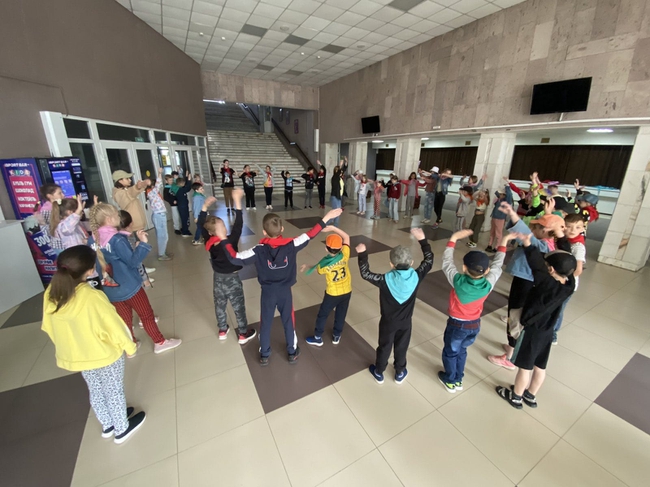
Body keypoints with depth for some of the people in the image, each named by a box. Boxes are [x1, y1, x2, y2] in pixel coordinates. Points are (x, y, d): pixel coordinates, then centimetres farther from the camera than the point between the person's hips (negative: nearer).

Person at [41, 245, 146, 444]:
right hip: (105, 355, -6)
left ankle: (107, 425, 51)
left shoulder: (50, 294, -14)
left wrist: (71, 346, 17)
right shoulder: (93, 297, -34)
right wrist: (130, 346, -5)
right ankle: (122, 429, 41)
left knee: (96, 391, 28)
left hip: (76, 356, 6)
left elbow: (50, 328, 1)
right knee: (114, 392, 18)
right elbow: (114, 326, -23)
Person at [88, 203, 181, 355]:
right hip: (128, 287, -6)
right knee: (147, 314, 11)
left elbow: (93, 264, 10)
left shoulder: (92, 240, 0)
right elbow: (133, 262, -22)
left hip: (110, 290, 7)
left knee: (124, 319, 21)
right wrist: (143, 243, -24)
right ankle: (159, 342, 25)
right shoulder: (117, 239, -22)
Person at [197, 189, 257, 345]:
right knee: (238, 307, 11)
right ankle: (243, 334, 26)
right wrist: (237, 200, -38)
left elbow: (200, 224, -3)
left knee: (219, 305, 22)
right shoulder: (230, 241, -30)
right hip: (232, 279, -5)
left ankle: (222, 330, 41)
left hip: (218, 277, 5)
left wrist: (205, 206, -6)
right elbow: (238, 225, -35)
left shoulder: (208, 241, -15)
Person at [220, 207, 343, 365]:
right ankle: (292, 353, 38)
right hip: (285, 291, 1)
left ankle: (264, 355, 38)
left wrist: (224, 241, -7)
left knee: (265, 323, 20)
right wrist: (326, 218, -9)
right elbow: (309, 235, -14)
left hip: (267, 292, 0)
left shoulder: (259, 250, -22)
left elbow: (235, 258, -21)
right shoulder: (290, 245, -20)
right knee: (288, 322, 20)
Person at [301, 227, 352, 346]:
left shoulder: (324, 263, -24)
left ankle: (318, 338, 33)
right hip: (347, 291, 3)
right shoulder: (344, 255, -20)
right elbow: (346, 237, -7)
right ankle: (336, 336, 41)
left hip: (333, 293, -3)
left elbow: (316, 269, 0)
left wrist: (306, 267, 19)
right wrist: (333, 228, -15)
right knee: (341, 314, 22)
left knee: (322, 315, 18)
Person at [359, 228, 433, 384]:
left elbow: (365, 274, -21)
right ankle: (400, 373, 46)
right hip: (406, 321, 2)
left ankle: (379, 373, 42)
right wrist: (422, 239, -4)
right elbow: (429, 260, -9)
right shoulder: (416, 276, -22)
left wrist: (362, 253, -15)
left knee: (384, 347, 19)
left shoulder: (386, 280, -30)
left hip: (388, 322, -2)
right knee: (401, 347, 24)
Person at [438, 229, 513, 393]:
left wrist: (454, 238, -12)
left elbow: (447, 261, -18)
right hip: (475, 325, 4)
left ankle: (450, 381, 37)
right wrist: (504, 242, 6)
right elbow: (497, 264, -4)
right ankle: (458, 380, 43)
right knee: (461, 350, 26)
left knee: (450, 352, 19)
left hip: (457, 324, -4)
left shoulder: (458, 281, -29)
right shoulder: (488, 284, -20)